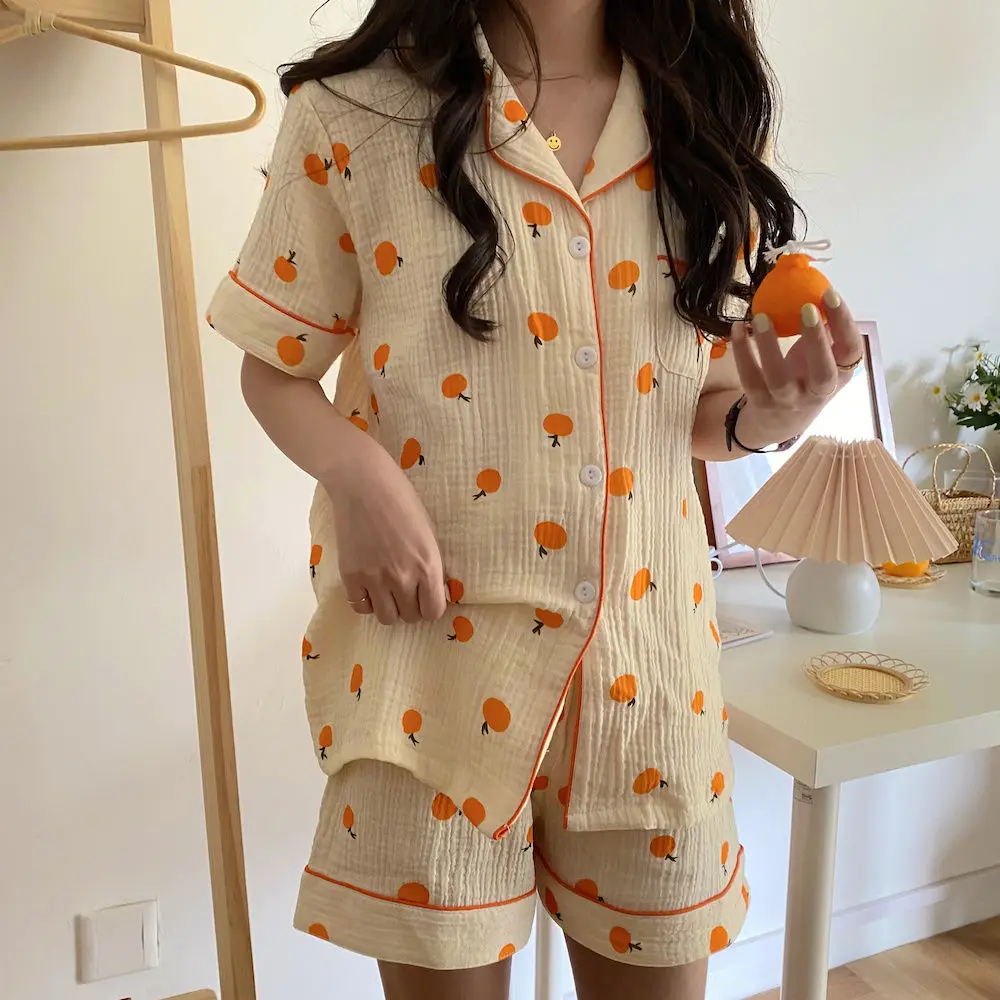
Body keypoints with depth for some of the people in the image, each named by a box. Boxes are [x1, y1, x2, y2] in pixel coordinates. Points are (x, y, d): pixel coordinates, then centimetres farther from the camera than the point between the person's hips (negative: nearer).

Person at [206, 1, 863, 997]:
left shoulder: (707, 123, 6)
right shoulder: (354, 112, -4)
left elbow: (698, 399, 11)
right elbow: (274, 366, 2)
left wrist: (765, 416, -12)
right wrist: (356, 469, -19)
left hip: (646, 647, 4)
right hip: (434, 642, -2)